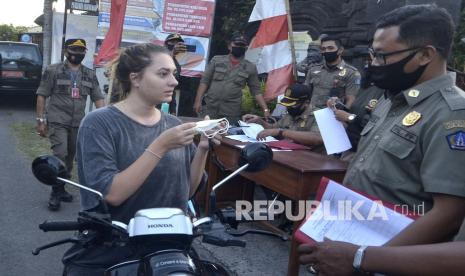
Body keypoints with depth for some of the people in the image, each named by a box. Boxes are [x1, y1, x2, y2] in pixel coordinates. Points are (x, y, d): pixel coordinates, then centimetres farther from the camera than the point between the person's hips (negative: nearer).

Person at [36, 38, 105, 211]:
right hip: (57, 121, -4)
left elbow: (98, 98, 9)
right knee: (60, 155, -16)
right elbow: (42, 96, -1)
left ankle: (61, 189, 27)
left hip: (78, 124, 4)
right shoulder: (53, 71, -2)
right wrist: (40, 120, -5)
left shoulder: (90, 75, 9)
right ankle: (56, 192, -3)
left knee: (70, 158, 12)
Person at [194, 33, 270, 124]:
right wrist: (198, 101, -4)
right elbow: (204, 81, 4)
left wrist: (265, 109, 0)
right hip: (210, 109, 1)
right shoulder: (217, 60, 6)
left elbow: (256, 91, 8)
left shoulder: (250, 68, 6)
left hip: (231, 113, 0)